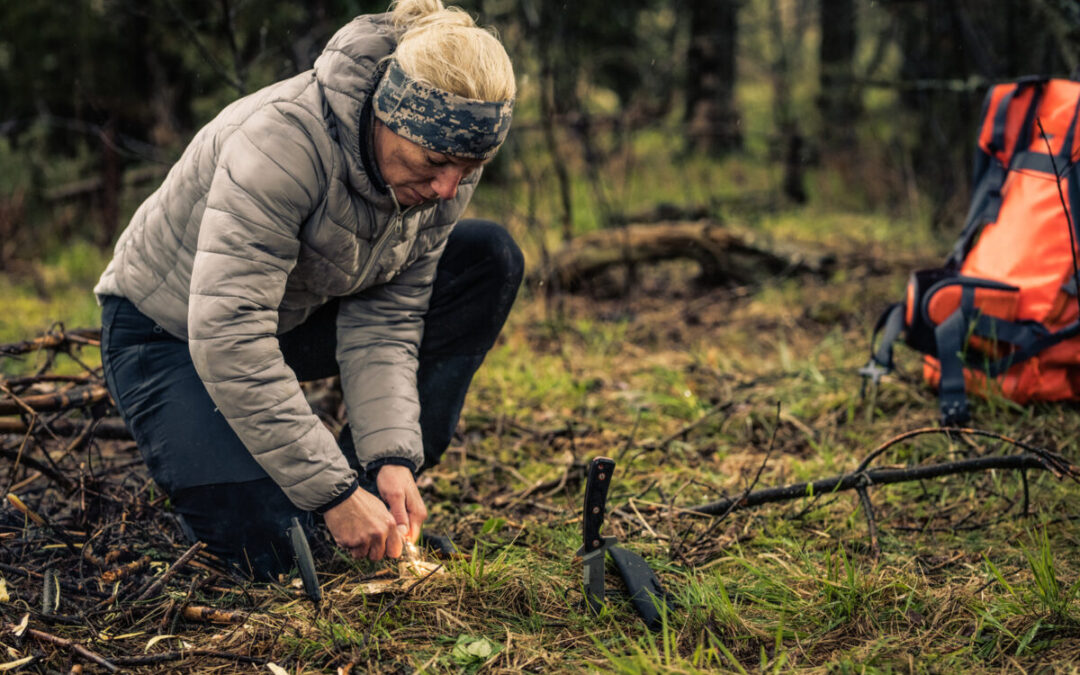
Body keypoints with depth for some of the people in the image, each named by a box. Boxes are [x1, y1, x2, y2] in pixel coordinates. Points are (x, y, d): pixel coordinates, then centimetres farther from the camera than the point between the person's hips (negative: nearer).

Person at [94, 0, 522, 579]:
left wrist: (392, 460, -27)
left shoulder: (448, 166, -15)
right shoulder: (284, 139, -36)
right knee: (278, 549, -24)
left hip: (298, 313, 6)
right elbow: (227, 338, -40)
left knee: (489, 258, -11)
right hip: (169, 331, -6)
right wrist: (332, 492, -39)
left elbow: (382, 322, -12)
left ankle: (377, 490, -6)